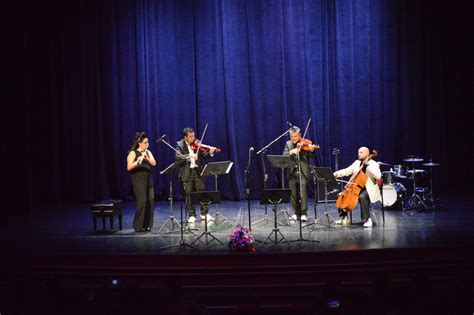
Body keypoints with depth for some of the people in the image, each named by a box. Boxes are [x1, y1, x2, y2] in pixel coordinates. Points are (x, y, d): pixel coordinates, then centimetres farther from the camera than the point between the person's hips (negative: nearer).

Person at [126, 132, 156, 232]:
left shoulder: (148, 152, 15)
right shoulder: (133, 153, -4)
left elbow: (154, 163, 1)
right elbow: (129, 167, -13)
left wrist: (147, 158, -17)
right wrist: (137, 161, -29)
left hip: (148, 179, 6)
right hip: (138, 179, -6)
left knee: (151, 201, -1)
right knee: (142, 201, -13)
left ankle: (147, 225, 8)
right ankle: (138, 226, -5)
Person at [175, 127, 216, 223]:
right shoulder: (180, 145, -2)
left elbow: (203, 156, 5)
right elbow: (178, 157, -17)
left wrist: (210, 153, -15)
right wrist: (189, 156, -28)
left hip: (197, 171, 2)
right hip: (186, 173, -2)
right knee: (188, 194, 2)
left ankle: (204, 213, 12)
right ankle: (191, 215, 11)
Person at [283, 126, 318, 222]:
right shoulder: (288, 144, 11)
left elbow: (312, 156, -6)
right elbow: (284, 156, 0)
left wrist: (312, 150, -28)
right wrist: (291, 152, -19)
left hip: (303, 172, -3)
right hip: (292, 173, 3)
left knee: (303, 192, -11)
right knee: (293, 193, 6)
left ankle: (304, 213, -5)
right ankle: (297, 213, 18)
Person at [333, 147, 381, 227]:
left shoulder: (373, 164, -8)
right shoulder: (357, 163, 11)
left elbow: (378, 176, -24)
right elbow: (346, 171, 6)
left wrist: (368, 166, -28)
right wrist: (335, 174, -10)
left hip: (369, 190, -7)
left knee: (362, 197, -38)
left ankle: (367, 219, -27)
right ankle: (344, 217, 6)